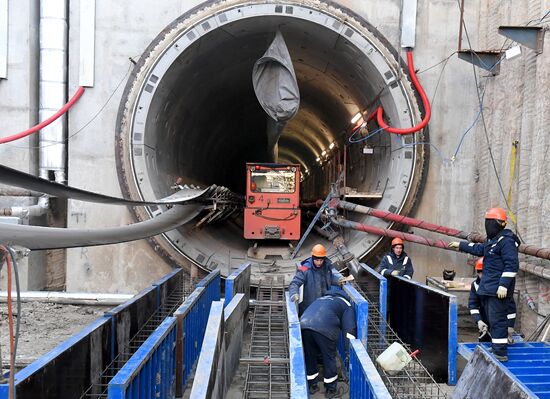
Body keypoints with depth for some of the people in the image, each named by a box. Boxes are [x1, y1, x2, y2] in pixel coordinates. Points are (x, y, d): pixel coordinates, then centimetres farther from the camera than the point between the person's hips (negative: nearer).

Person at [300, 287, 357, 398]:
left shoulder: (322, 298, 38)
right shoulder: (347, 305, 23)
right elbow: (349, 327, 8)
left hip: (304, 325, 5)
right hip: (324, 328, -5)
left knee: (310, 357, 21)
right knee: (329, 359, 14)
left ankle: (312, 386, 35)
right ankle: (331, 391, 26)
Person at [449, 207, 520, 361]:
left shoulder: (506, 241, -16)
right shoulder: (492, 240, 16)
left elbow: (511, 265, -22)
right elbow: (479, 249, 34)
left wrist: (504, 285, -25)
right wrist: (461, 245, 40)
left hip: (498, 290, -10)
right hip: (488, 289, 10)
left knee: (497, 320, -8)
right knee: (492, 319, 17)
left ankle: (500, 353, -3)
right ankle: (495, 348, 27)